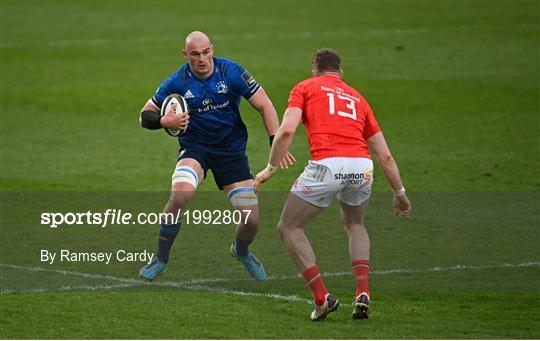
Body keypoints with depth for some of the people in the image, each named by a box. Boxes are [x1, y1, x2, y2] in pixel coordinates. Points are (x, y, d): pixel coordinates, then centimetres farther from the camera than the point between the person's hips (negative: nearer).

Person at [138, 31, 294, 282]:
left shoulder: (232, 72, -12)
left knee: (251, 220, -6)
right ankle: (161, 258, -13)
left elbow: (264, 105, -7)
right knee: (179, 194, -32)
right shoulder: (177, 82, -11)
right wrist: (163, 121, -27)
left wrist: (276, 143, -17)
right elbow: (145, 115, -4)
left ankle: (241, 251, 32)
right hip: (194, 149, -1)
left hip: (232, 150, 1)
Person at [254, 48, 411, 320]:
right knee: (354, 225, 32)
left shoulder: (304, 88, 18)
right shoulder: (357, 97, 29)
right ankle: (362, 291, 12)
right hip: (362, 167, 4)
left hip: (326, 164, -4)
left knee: (289, 228, 15)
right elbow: (385, 156, 26)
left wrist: (270, 168, 8)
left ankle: (321, 297, 4)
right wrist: (400, 192, 34)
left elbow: (287, 130, 0)